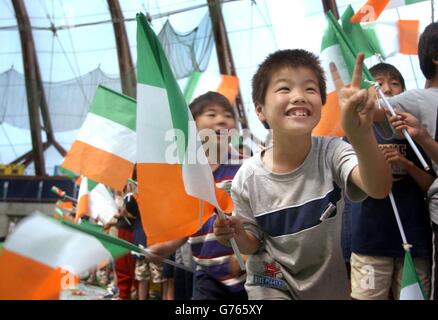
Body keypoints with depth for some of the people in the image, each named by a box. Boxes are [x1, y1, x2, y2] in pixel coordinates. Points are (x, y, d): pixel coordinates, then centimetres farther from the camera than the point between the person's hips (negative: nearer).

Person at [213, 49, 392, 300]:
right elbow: (252, 245, -2)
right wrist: (237, 235, -25)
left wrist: (362, 135, -56)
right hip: (271, 286, -1)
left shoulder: (332, 152, -18)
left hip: (330, 285, 1)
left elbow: (379, 189, -38)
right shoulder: (248, 177, -16)